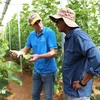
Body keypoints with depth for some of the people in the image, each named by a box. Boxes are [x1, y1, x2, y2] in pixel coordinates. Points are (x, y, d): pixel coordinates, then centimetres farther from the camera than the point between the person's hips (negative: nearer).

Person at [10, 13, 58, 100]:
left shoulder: (49, 33, -17)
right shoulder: (31, 35, 2)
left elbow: (54, 53, -22)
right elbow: (25, 50, 7)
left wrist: (39, 56, -35)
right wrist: (19, 52, -15)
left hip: (48, 70, -6)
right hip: (37, 70, 6)